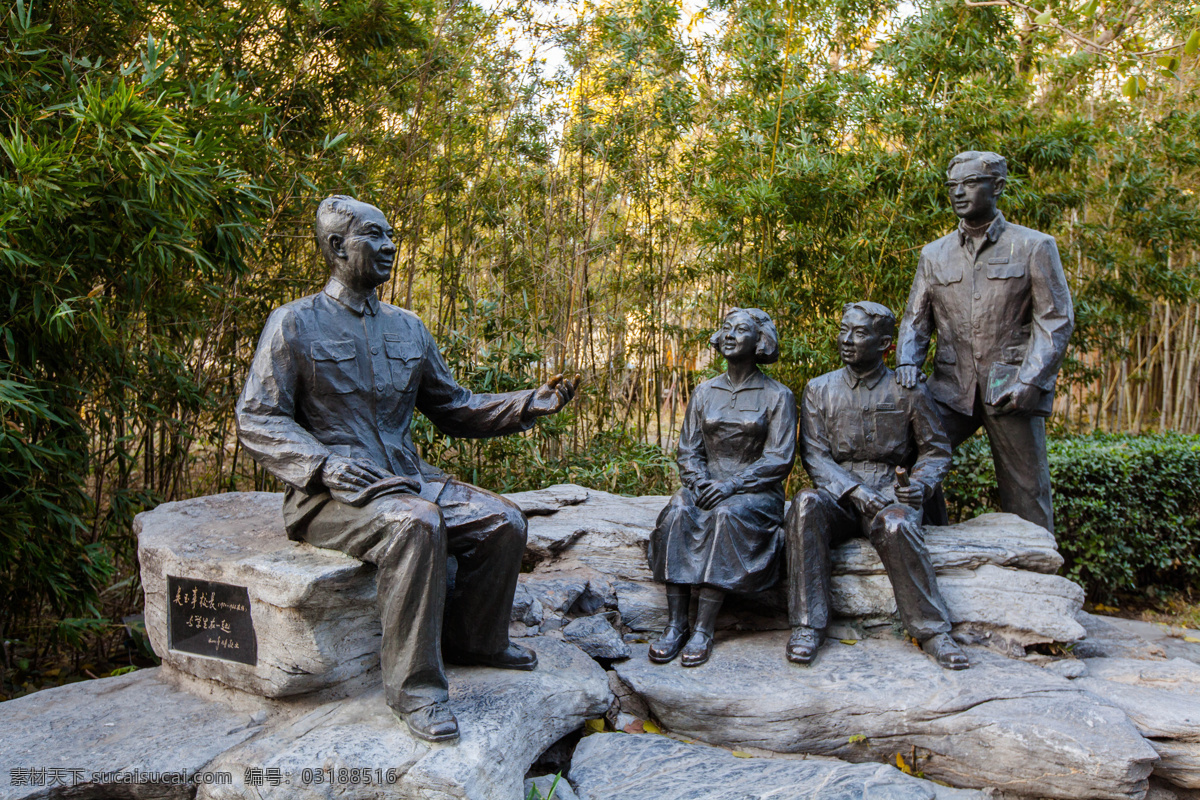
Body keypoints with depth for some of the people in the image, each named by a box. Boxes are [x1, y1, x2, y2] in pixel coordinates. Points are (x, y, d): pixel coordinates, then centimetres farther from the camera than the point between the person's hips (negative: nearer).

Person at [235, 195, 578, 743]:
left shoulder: (407, 328, 16)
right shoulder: (295, 323, -2)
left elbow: (452, 408, 20)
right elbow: (256, 420, -7)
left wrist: (531, 405, 7)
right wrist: (326, 465, -23)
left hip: (407, 479, 6)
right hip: (332, 493, -6)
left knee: (503, 521, -10)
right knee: (417, 524, -35)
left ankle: (473, 640, 12)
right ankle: (413, 686, -23)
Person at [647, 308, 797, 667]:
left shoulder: (777, 396, 1)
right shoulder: (704, 392, 13)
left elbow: (778, 460, -7)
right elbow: (687, 451, 9)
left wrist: (732, 484, -19)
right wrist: (702, 482, -12)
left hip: (756, 492, -3)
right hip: (706, 485, 3)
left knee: (727, 514, -36)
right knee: (678, 514, -30)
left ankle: (704, 630, -34)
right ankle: (675, 625, -29)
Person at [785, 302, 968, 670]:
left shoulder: (909, 391, 5)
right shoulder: (819, 389, 7)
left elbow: (937, 449, 10)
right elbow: (814, 456, -1)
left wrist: (920, 484, -12)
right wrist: (856, 492, -16)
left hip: (891, 493, -1)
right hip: (838, 495, 2)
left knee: (895, 525, -36)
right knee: (807, 503, -32)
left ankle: (932, 630, -21)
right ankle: (807, 625, -29)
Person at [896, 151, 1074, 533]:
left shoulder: (1034, 247, 3)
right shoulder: (934, 254, 13)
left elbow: (1056, 321, -1)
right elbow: (916, 319, 13)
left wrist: (1030, 381, -13)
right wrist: (907, 361, -7)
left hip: (1011, 389, -2)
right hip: (951, 387, 3)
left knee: (1026, 494, 1)